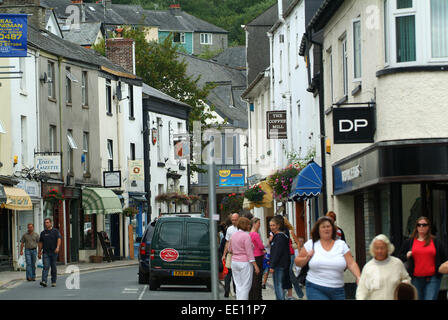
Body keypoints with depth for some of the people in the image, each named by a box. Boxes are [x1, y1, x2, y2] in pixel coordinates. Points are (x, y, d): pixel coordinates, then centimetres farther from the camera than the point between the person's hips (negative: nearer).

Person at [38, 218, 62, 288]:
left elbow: (59, 239, -10)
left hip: (54, 252, -1)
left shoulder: (55, 231, 2)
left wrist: (57, 247, -26)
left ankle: (53, 282, 15)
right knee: (46, 266, -13)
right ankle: (44, 281, -23)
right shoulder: (43, 233, 11)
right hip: (46, 252, 1)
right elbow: (40, 243, 15)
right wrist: (39, 253, 11)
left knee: (53, 267, 5)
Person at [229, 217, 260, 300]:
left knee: (238, 286, 10)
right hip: (245, 263, -7)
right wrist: (255, 266, -14)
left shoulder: (234, 235, 8)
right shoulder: (246, 236, -13)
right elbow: (249, 253, -16)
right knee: (246, 286, -2)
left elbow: (230, 249, 19)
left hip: (234, 261, 7)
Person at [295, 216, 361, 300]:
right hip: (316, 289, -2)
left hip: (337, 290, 2)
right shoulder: (310, 244, 5)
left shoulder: (341, 245, 6)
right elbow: (298, 262, 12)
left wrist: (358, 277, -15)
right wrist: (307, 258, -8)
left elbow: (351, 264, 1)